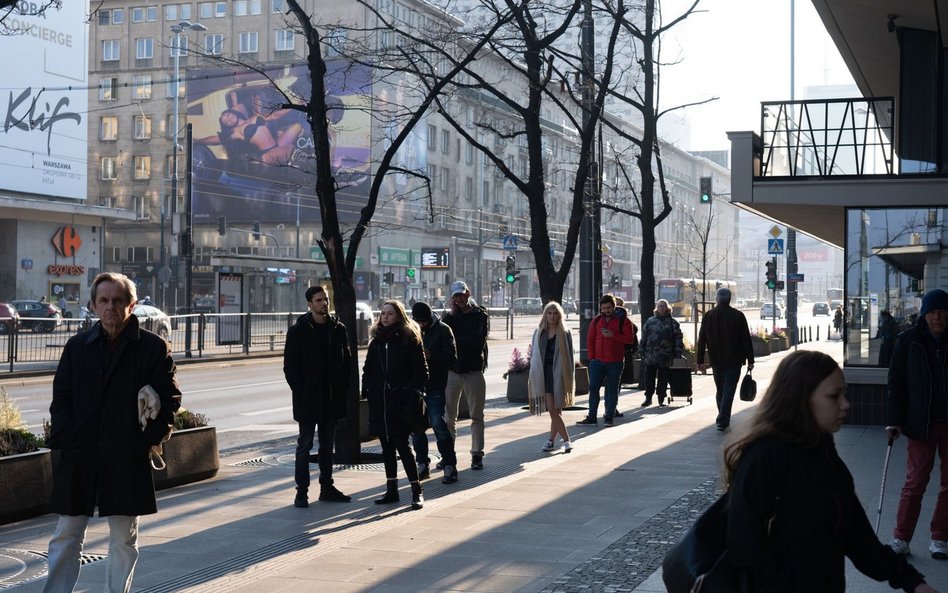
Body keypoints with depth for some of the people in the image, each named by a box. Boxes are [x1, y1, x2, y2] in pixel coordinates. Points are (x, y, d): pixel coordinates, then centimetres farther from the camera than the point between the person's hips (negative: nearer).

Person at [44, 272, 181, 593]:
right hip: (78, 457, 2)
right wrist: (63, 438, -3)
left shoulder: (154, 347, -1)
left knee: (124, 538, 9)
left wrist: (150, 438, -8)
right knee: (66, 536, 5)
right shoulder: (78, 346, 8)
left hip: (127, 458, -2)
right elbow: (61, 397, 9)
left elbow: (169, 398, 1)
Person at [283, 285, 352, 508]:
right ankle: (302, 491, 6)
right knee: (304, 444, 1)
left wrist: (342, 389, 1)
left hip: (331, 398, 4)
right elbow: (290, 366, -4)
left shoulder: (338, 329, 6)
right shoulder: (298, 331, -5)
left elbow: (347, 361, 10)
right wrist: (300, 392, -10)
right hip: (307, 398, -4)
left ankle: (327, 488, 20)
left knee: (327, 444, 12)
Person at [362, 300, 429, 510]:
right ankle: (391, 490, 19)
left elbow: (422, 371, -4)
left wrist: (412, 392, -14)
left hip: (400, 401, -6)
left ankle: (417, 491, -1)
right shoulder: (376, 341, 13)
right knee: (387, 447, 11)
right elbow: (367, 370, 18)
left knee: (402, 446, -8)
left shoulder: (409, 340, -3)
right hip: (379, 402, 6)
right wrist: (367, 392, 5)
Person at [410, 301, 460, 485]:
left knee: (438, 424, -10)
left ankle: (450, 466, -2)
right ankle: (423, 464, 18)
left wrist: (430, 355, -21)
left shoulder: (443, 330, -2)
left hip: (435, 387, -4)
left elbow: (451, 359, -8)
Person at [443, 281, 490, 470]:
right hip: (451, 371, 2)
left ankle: (477, 454, 6)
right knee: (448, 417, 3)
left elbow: (479, 342, -10)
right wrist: (452, 314, -7)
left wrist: (456, 340, -6)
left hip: (474, 371, -2)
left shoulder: (480, 315, 3)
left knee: (476, 416, 2)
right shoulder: (449, 316, 12)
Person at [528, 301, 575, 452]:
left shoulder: (565, 334, 2)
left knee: (555, 410, -3)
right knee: (552, 410, -3)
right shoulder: (538, 333, 11)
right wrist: (532, 376, 8)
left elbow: (569, 356, 2)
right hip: (543, 374, 3)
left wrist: (570, 379, -2)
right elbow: (534, 355, 14)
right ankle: (566, 440, 2)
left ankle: (551, 440, 7)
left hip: (558, 375, -2)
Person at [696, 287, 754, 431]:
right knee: (729, 390, -3)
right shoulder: (738, 316, -5)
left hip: (716, 360, 3)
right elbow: (746, 340, -5)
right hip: (734, 360, -3)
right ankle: (723, 420, -12)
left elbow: (702, 340, 3)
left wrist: (700, 361, 7)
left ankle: (723, 418, 23)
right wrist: (750, 360, 0)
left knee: (720, 390, 16)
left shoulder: (708, 316, 2)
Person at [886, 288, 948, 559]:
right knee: (915, 481, 0)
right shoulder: (908, 342, -2)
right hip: (921, 425, -1)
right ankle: (901, 538, 7)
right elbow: (896, 383, -1)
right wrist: (895, 420, -6)